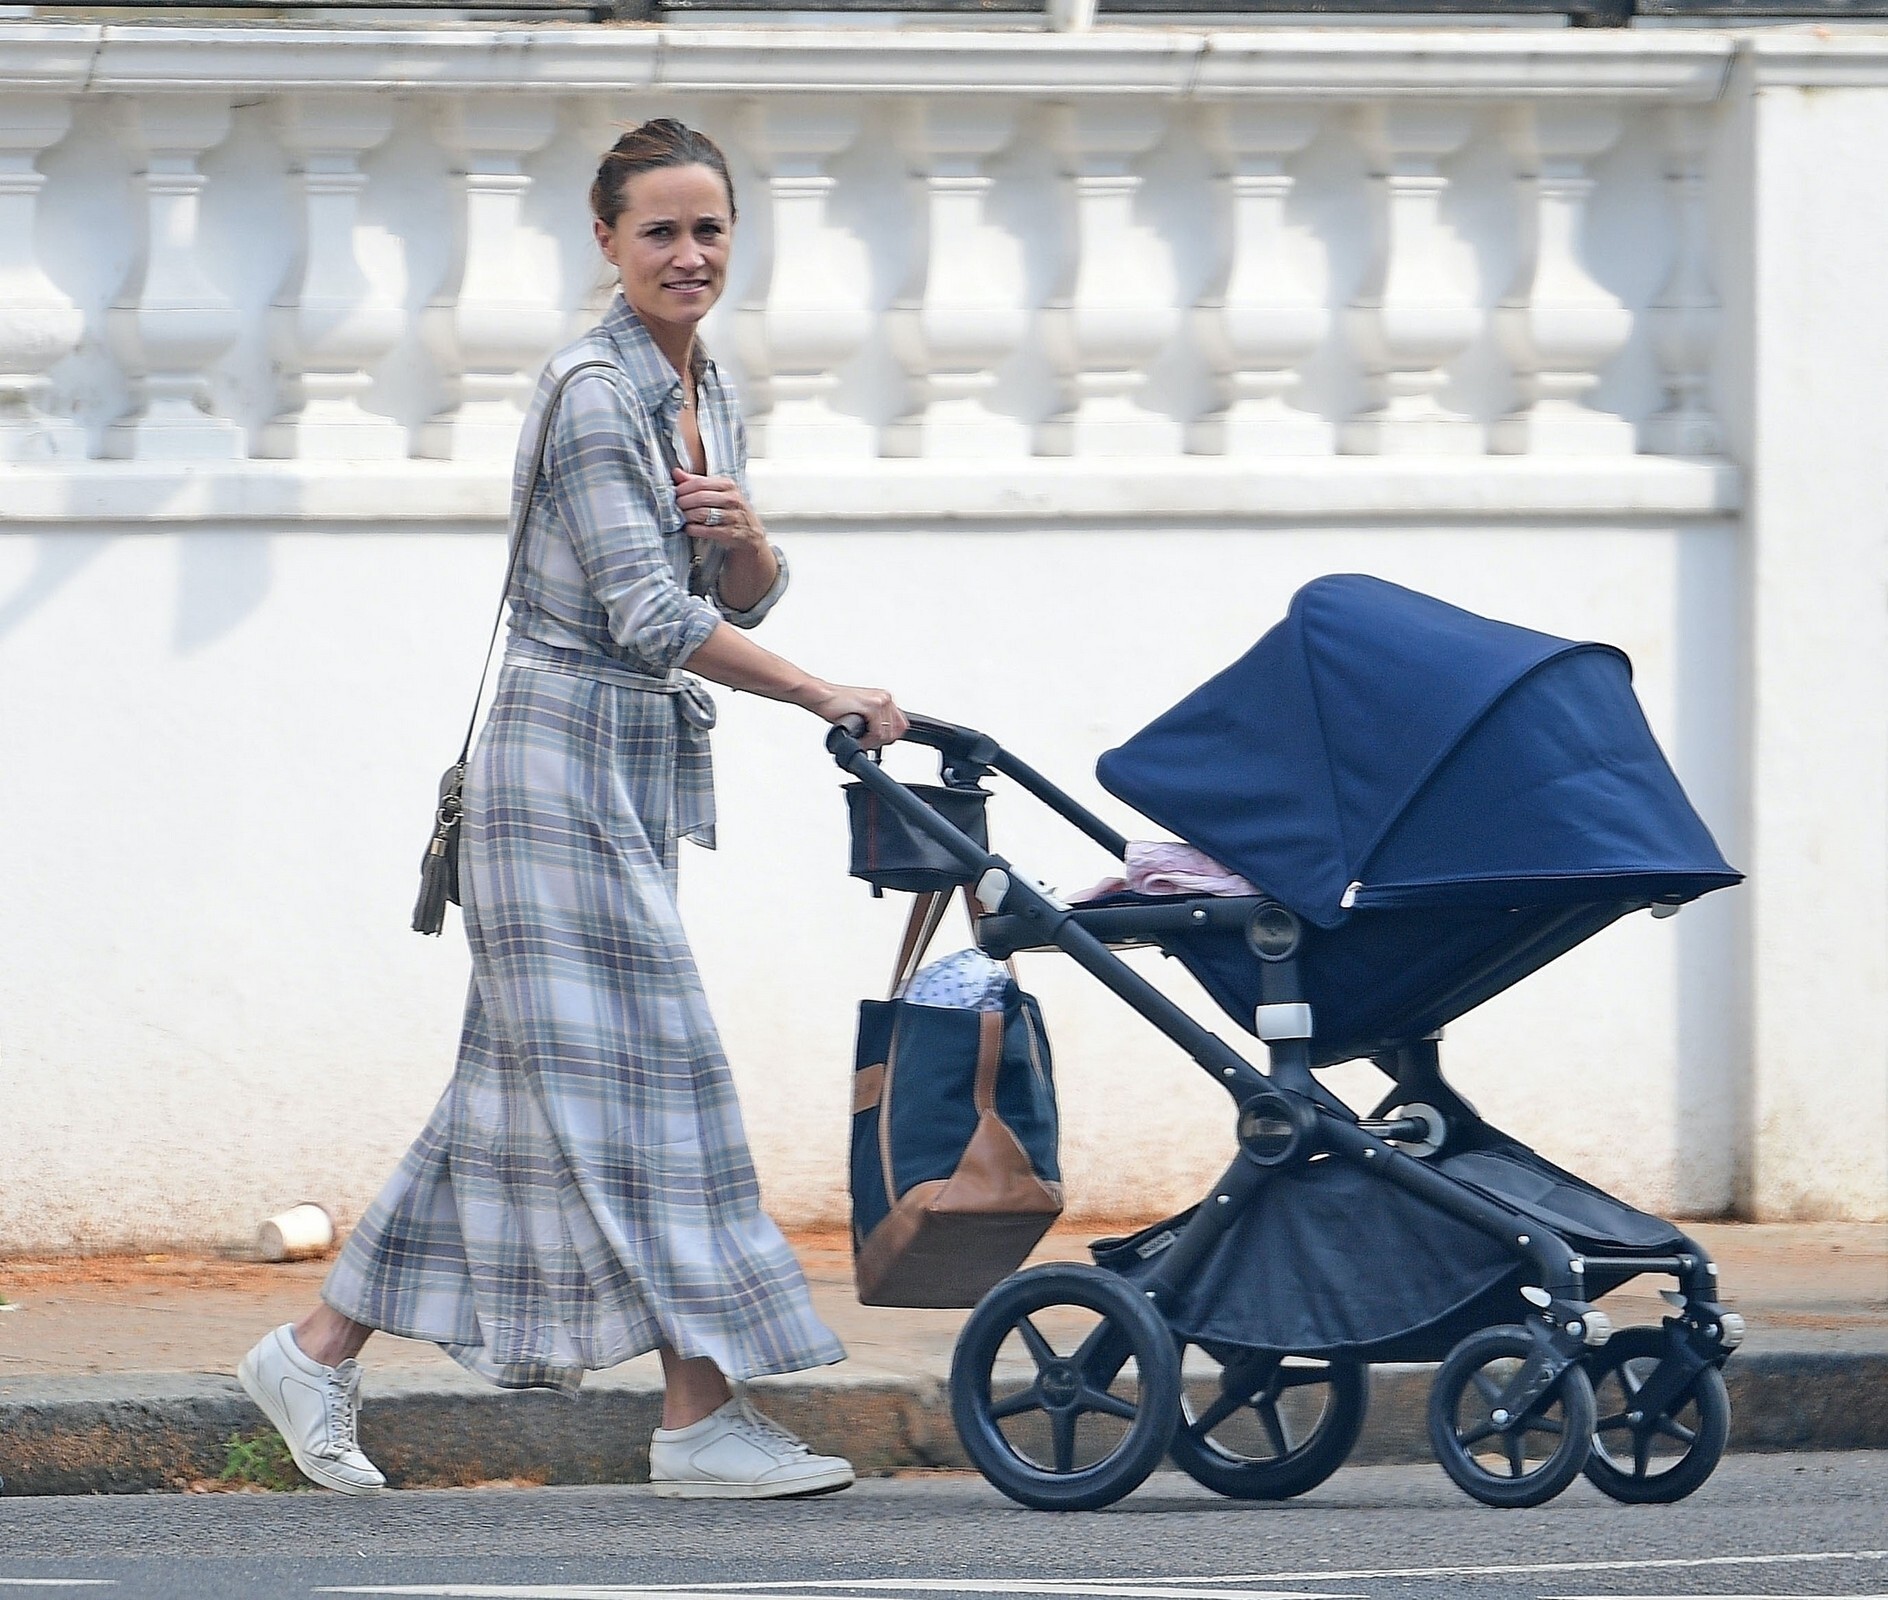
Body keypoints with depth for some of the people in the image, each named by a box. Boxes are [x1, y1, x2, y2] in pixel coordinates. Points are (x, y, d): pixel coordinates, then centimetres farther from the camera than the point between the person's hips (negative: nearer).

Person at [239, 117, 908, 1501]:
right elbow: (650, 618, -21)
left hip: (643, 767, 9)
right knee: (647, 1071, -9)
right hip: (568, 753, -9)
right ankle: (701, 1420, -9)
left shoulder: (710, 394, 13)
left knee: (526, 1084, 9)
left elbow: (741, 603, 19)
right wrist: (828, 698, -21)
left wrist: (744, 535, -4)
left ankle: (320, 1354, 15)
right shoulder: (595, 392, -14)